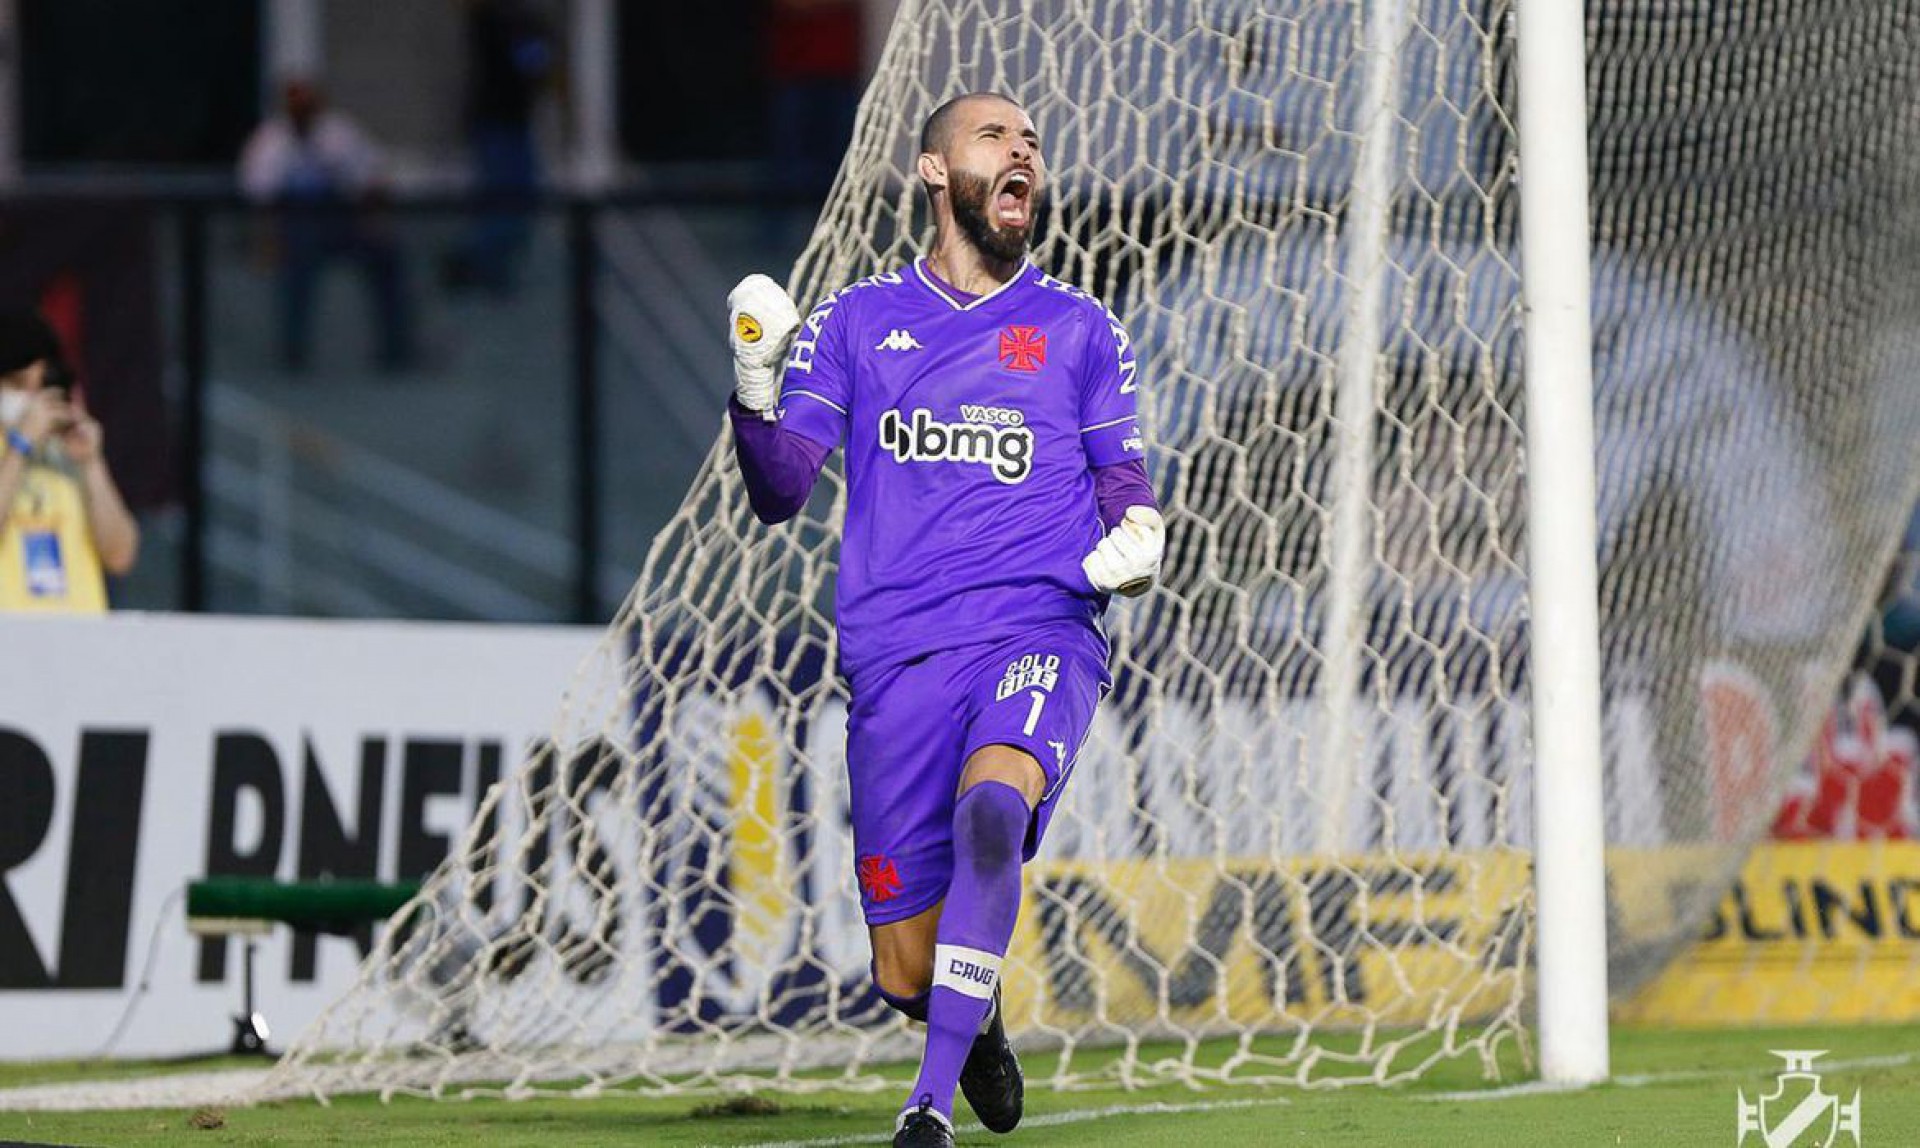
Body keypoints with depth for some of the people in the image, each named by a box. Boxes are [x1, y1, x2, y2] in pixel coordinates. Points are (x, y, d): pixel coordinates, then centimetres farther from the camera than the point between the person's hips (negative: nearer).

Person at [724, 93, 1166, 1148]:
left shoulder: (1079, 330, 15)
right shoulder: (853, 324, 13)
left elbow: (1124, 482, 20)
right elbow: (780, 492, 6)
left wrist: (1138, 539, -4)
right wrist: (753, 385, -13)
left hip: (1042, 635, -1)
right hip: (897, 659, 1)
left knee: (990, 808, -36)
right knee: (906, 976, -2)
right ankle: (976, 1019, 36)